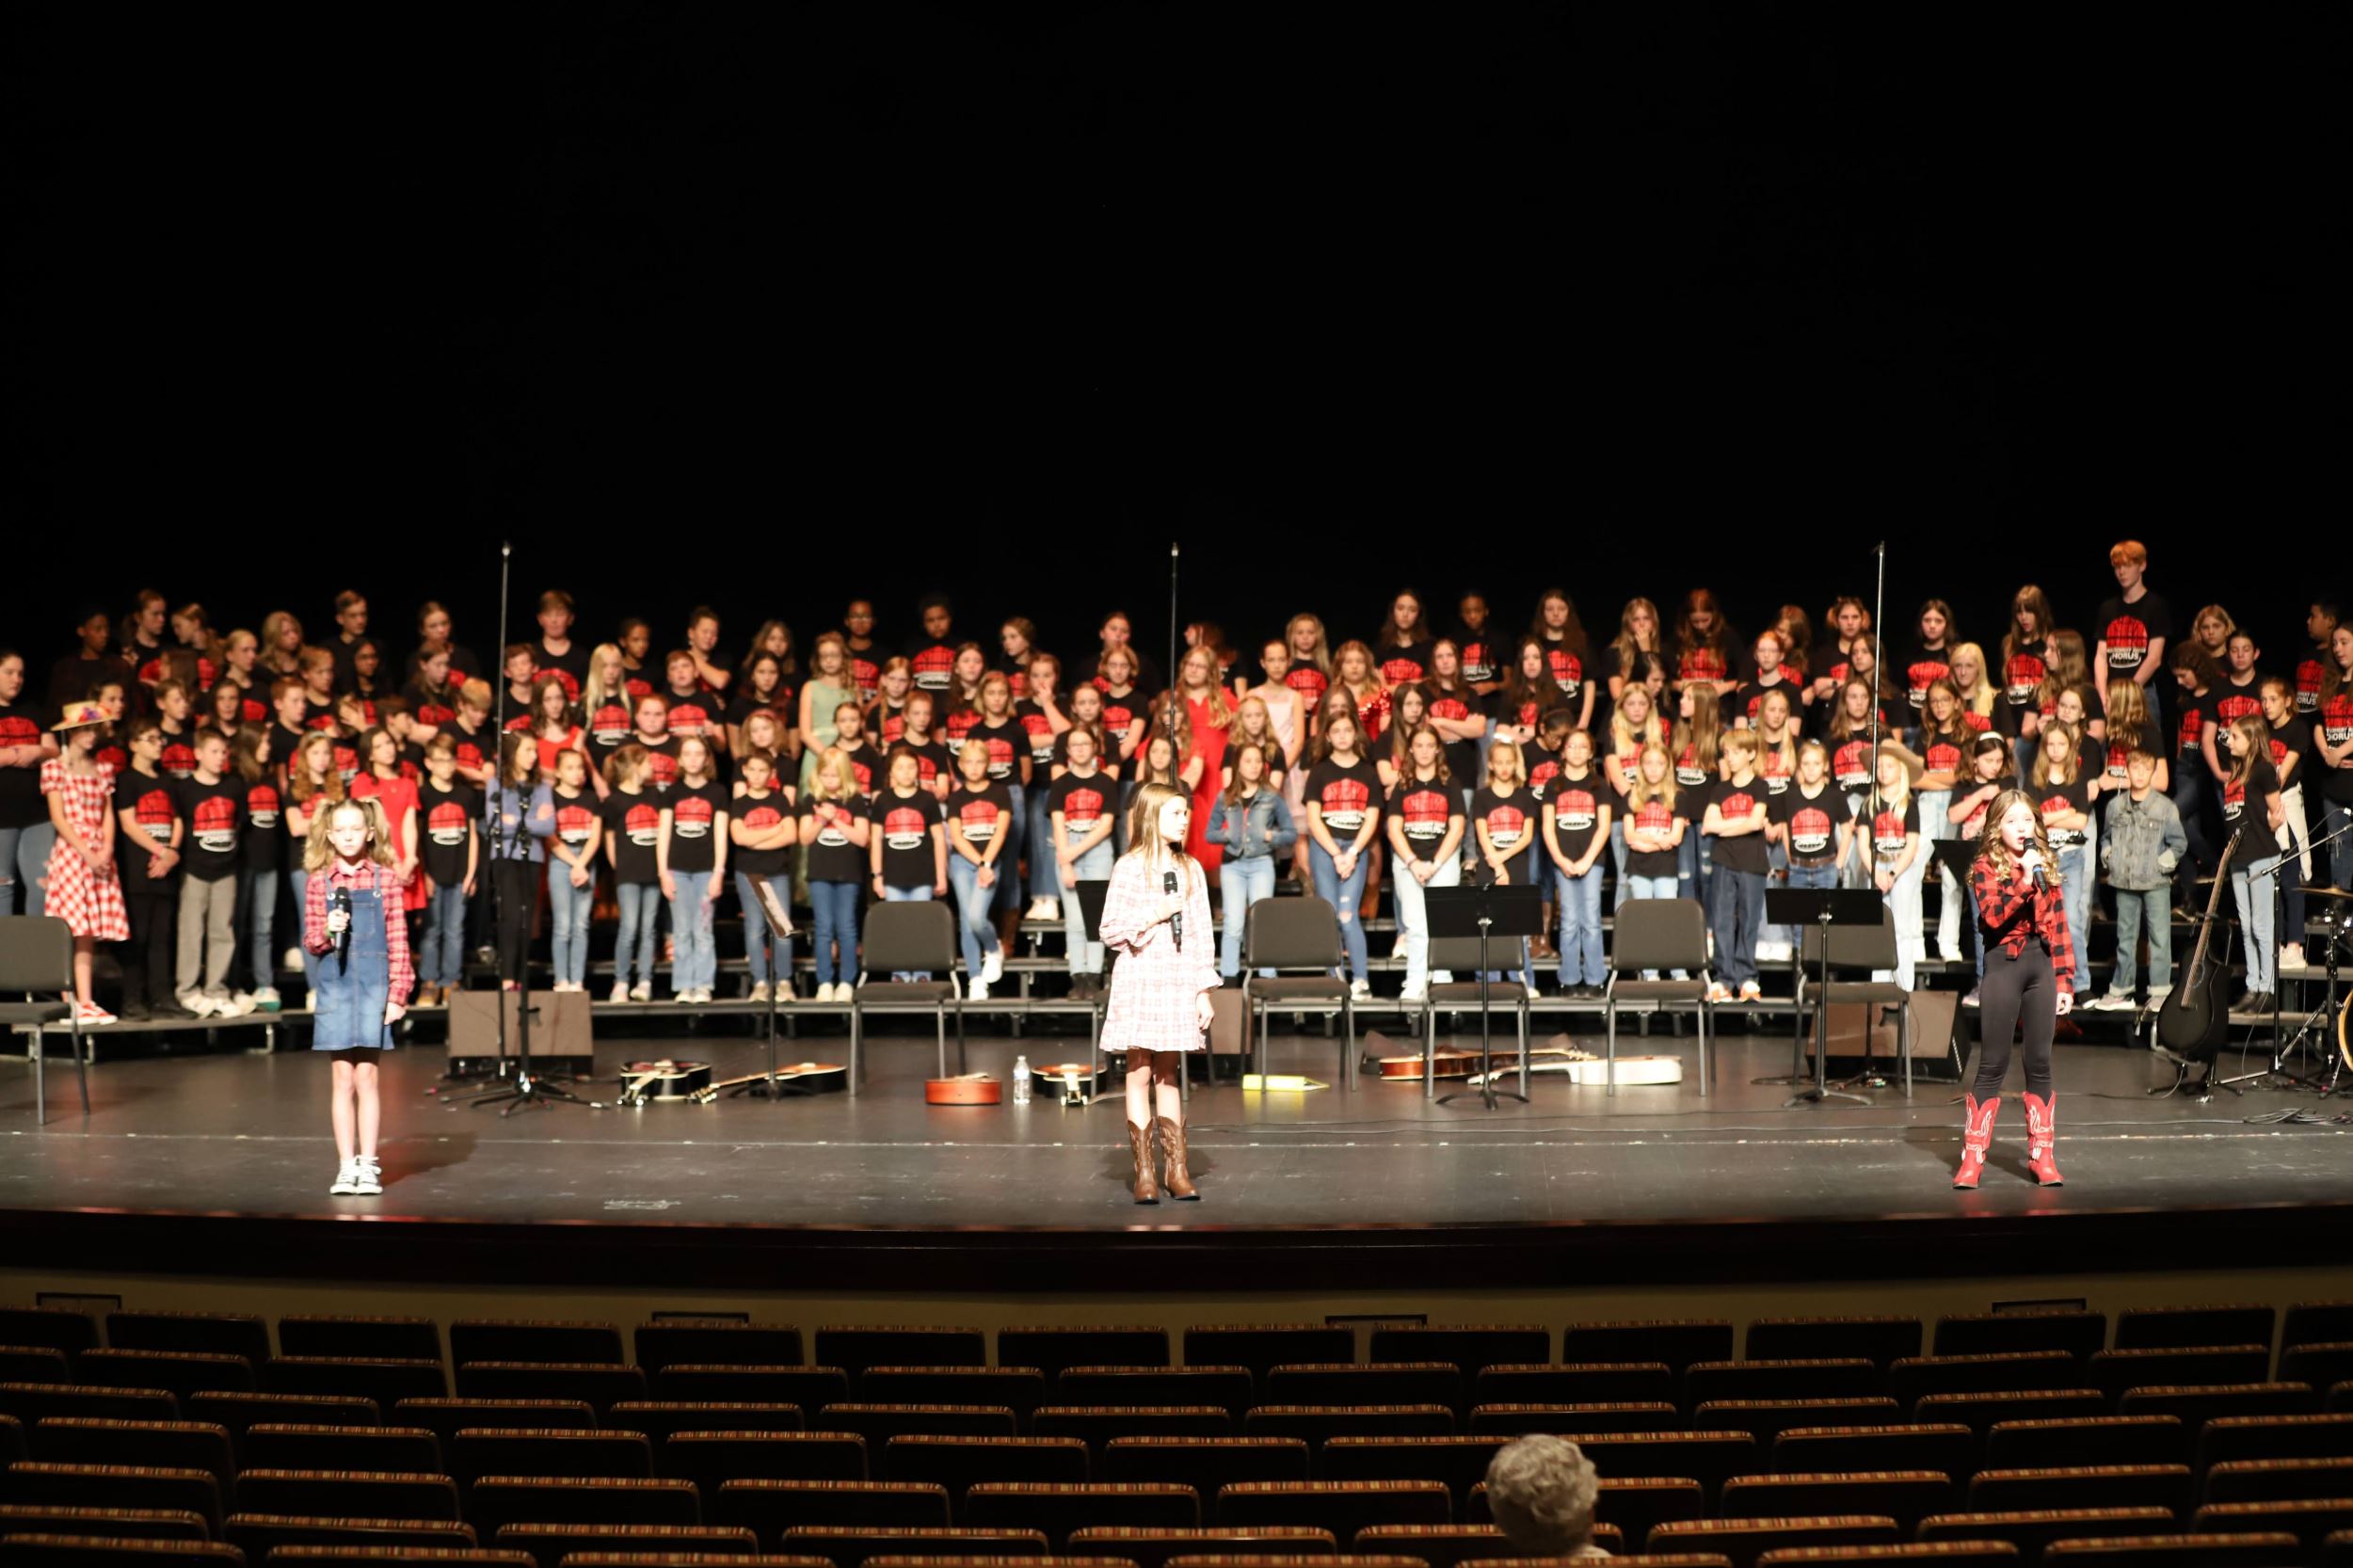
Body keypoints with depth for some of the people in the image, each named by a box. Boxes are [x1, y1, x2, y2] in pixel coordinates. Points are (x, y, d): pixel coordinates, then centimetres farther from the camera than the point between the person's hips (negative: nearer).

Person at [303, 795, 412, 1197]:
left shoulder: (386, 879, 0)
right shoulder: (319, 882, 4)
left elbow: (398, 941, 0)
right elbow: (310, 942, 8)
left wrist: (397, 994, -5)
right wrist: (326, 931, -14)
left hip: (374, 983, -1)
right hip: (336, 983, 1)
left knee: (366, 1077, 1)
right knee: (343, 1078, 4)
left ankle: (368, 1165, 8)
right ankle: (346, 1166, 10)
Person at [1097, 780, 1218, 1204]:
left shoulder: (1191, 870, 9)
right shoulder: (1129, 867, -3)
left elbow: (1201, 934, 8)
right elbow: (1110, 931, -5)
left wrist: (1204, 990, 4)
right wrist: (1154, 915, -15)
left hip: (1178, 983, 3)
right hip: (1139, 982, -3)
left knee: (1169, 1074, 8)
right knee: (1140, 1074, -1)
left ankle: (1177, 1170, 9)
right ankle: (1144, 1173, 2)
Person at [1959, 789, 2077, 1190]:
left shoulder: (2047, 868, 10)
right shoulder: (1985, 868, -2)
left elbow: (2059, 929, 9)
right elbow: (1993, 916, -18)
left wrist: (2065, 980, 5)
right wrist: (2023, 881, -24)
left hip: (2042, 965, 3)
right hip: (2003, 964, -3)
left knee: (2039, 1063, 6)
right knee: (1993, 1065, -2)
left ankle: (2042, 1154, 13)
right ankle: (1972, 1156, 3)